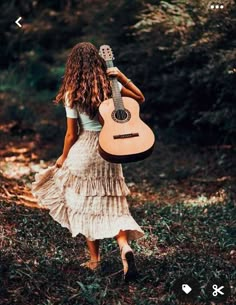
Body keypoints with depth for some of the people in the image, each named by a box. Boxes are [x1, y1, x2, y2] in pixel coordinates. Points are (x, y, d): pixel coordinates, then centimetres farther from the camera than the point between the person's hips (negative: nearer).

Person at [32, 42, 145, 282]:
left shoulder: (72, 94, -10)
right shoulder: (110, 86, -4)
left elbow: (72, 134, -6)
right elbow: (140, 98, 10)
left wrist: (63, 158, 8)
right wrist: (122, 76, 6)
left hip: (84, 152, -2)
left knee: (85, 206, 12)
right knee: (112, 204, 10)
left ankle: (94, 260, 18)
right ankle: (125, 246, -14)